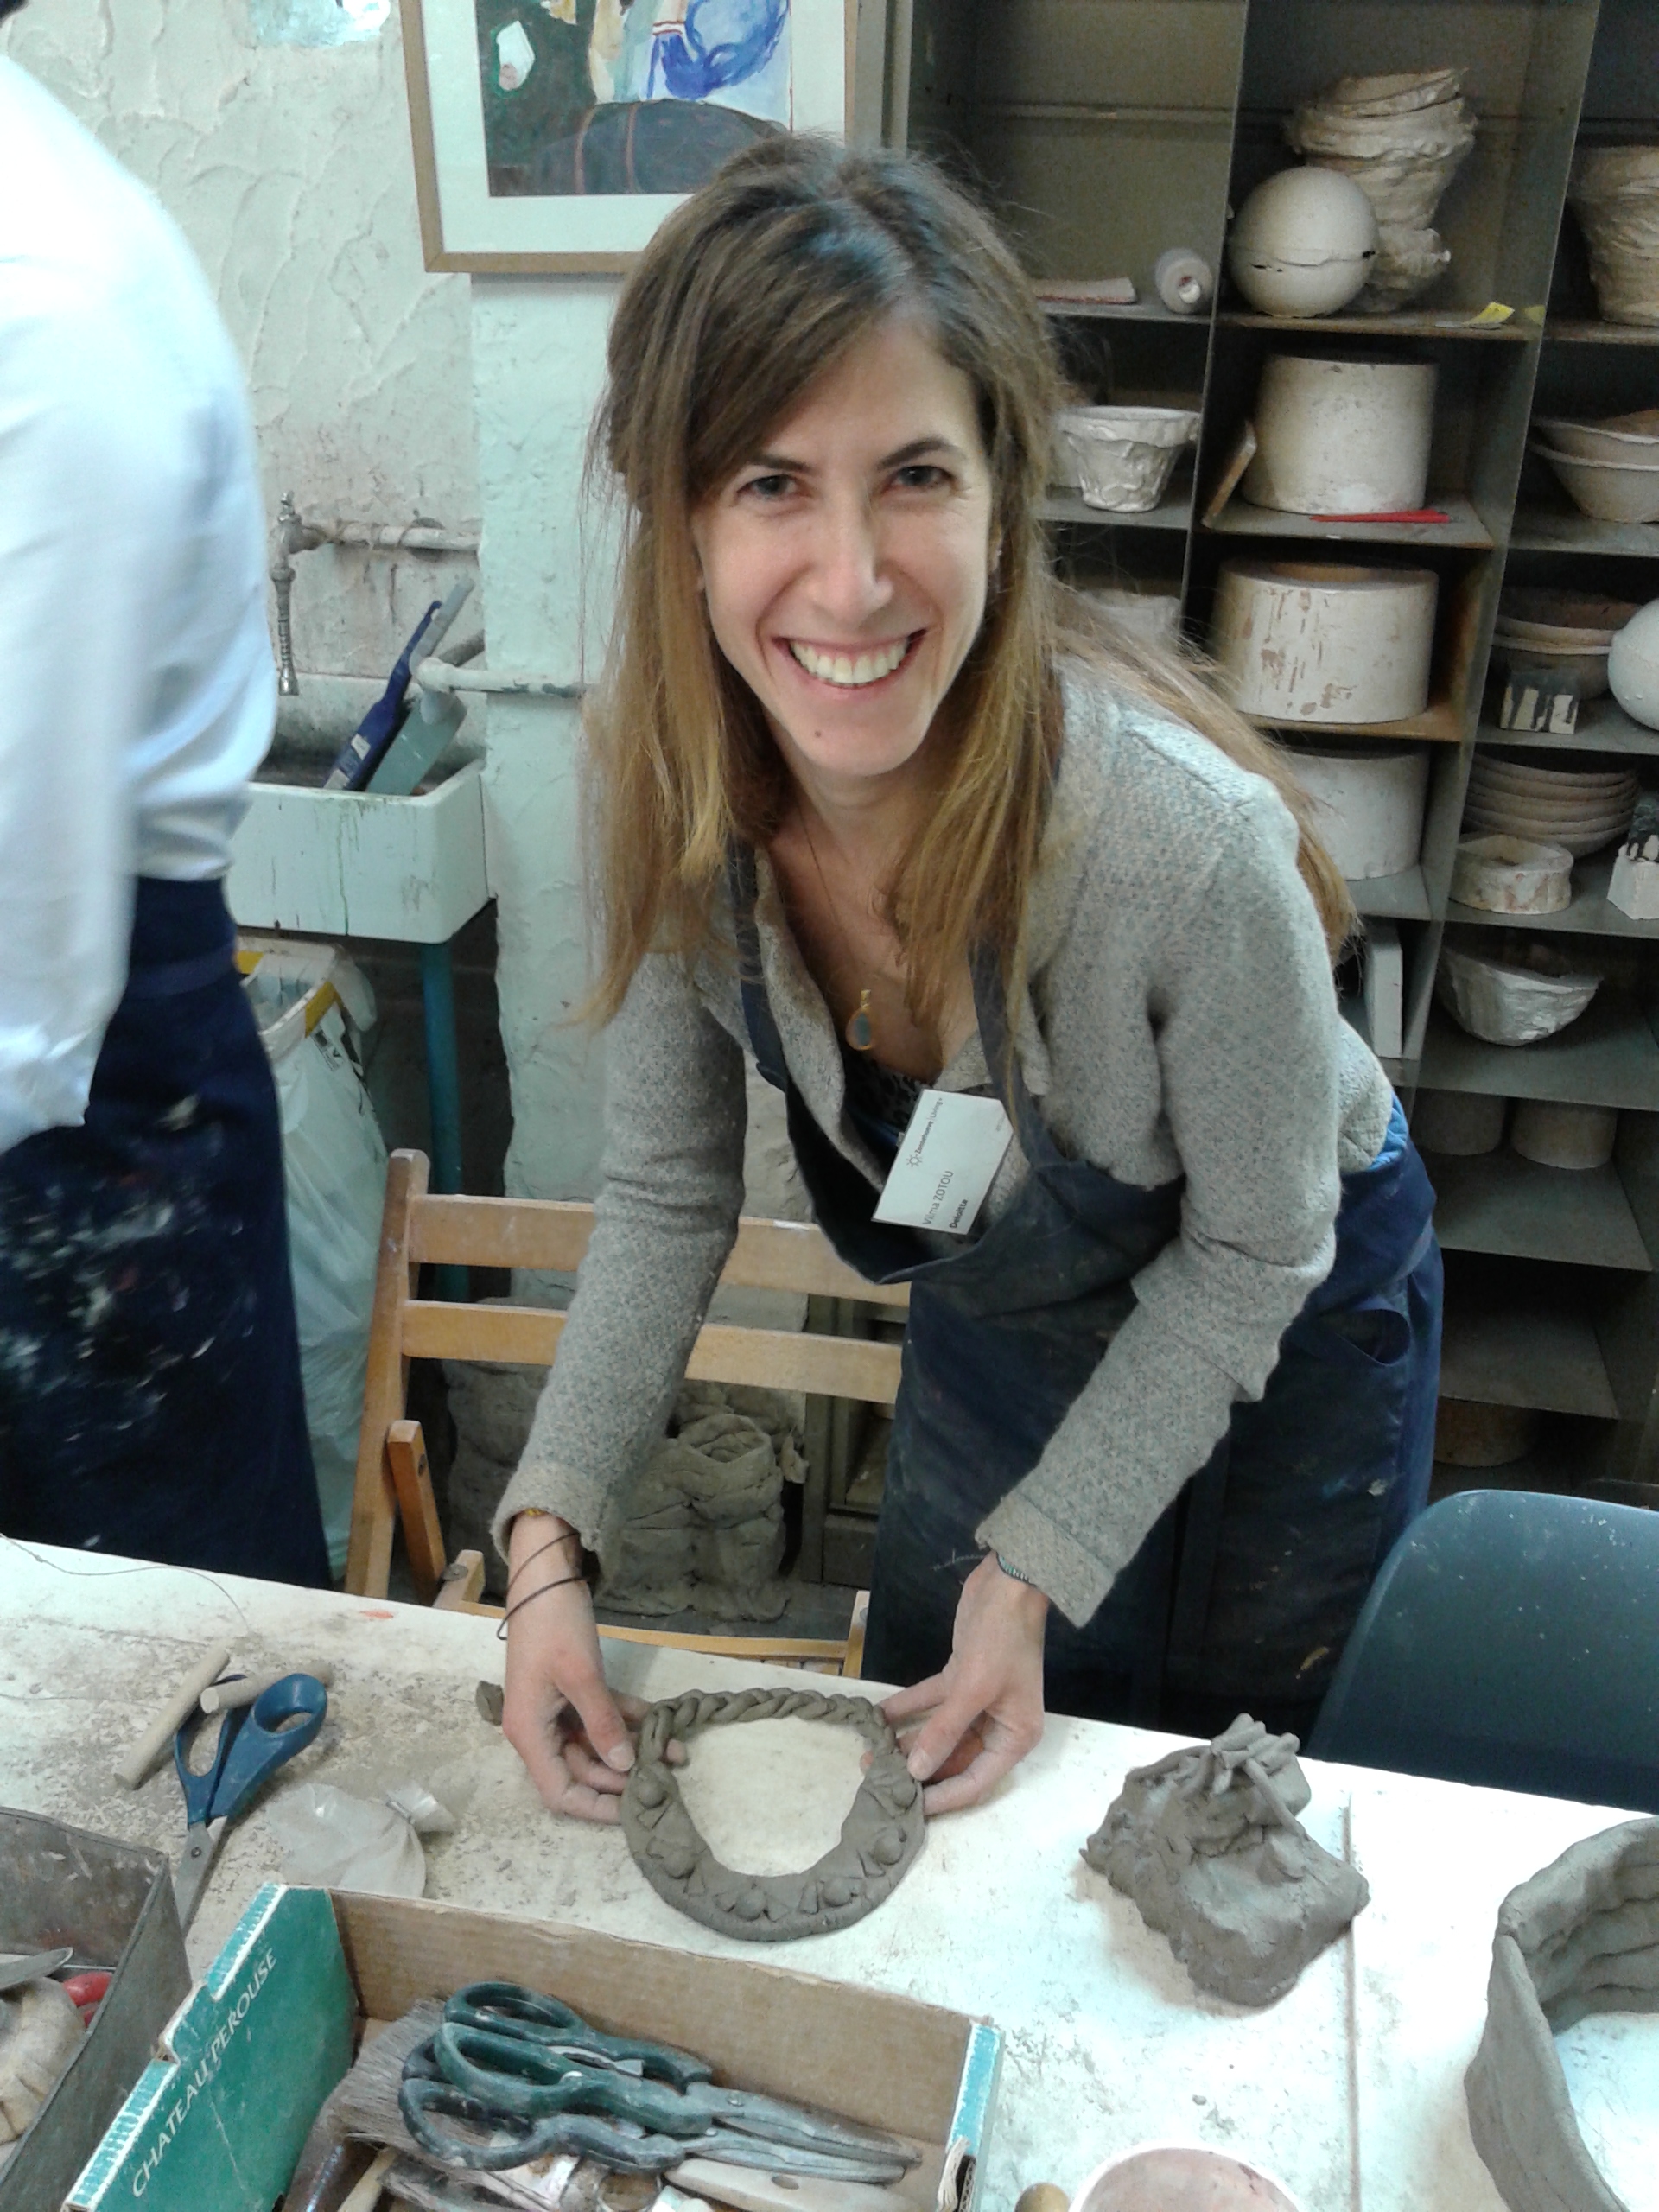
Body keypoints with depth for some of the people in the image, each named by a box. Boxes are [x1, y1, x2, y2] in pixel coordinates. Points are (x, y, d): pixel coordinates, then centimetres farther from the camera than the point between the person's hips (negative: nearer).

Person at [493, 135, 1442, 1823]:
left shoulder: (1192, 844, -40)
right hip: (995, 1314, 4)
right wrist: (549, 1533, -19)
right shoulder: (665, 775, -26)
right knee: (910, 1780, 24)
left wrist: (1040, 1565, -19)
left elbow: (1250, 1258, -21)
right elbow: (665, 1192, -13)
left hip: (1292, 1332, -3)